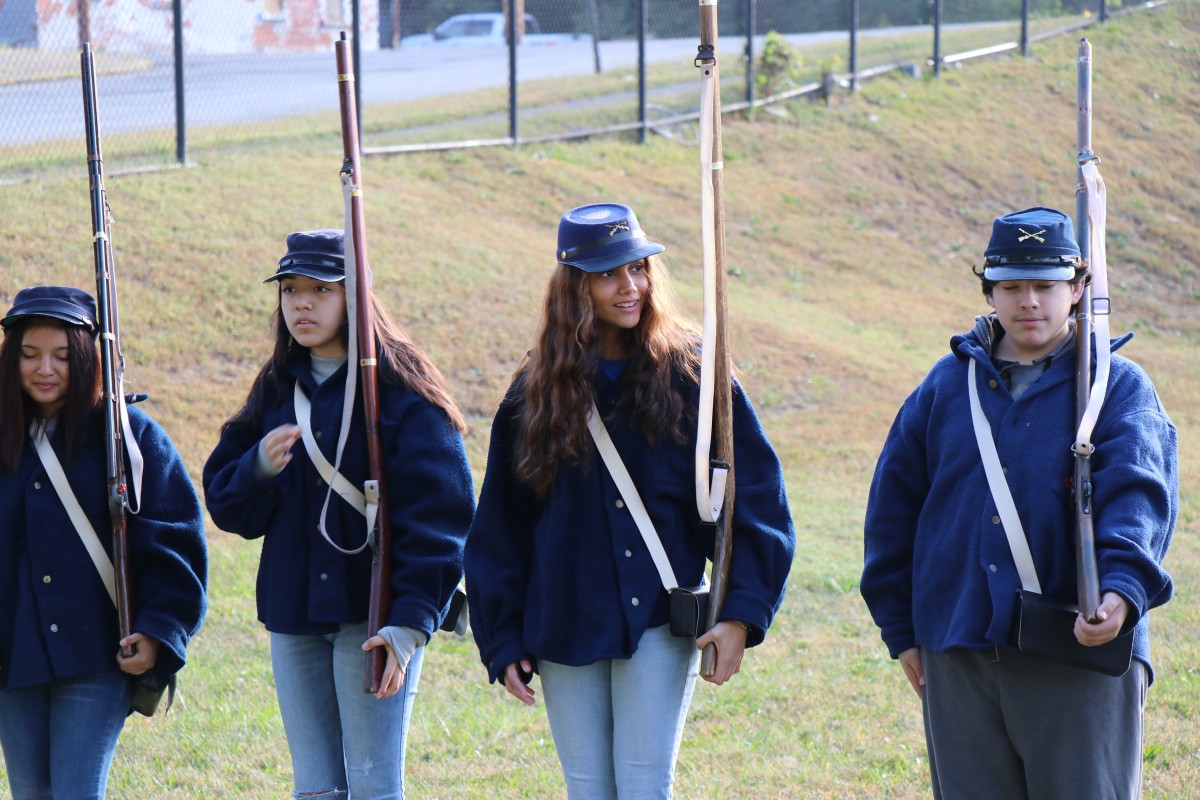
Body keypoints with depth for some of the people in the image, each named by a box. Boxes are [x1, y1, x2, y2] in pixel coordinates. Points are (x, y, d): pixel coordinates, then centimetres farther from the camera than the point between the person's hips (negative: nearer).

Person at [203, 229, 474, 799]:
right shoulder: (277, 389, 13)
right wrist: (258, 469, -11)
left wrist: (411, 622, -20)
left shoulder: (401, 391, -7)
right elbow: (225, 505, 12)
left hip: (374, 617, -6)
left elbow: (436, 517, -11)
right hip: (293, 619, 6)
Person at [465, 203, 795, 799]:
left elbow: (755, 498, -1)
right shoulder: (539, 390, 7)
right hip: (565, 631, 3)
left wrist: (742, 613, -10)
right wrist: (502, 642, 6)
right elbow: (499, 529, 11)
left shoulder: (689, 374, 0)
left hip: (660, 621, -3)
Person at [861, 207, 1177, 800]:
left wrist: (1123, 589, -32)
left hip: (1083, 652, -3)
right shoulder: (948, 384, 12)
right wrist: (900, 628, 12)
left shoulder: (1120, 387, 1)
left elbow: (1138, 493, -15)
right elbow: (893, 505, 15)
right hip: (959, 657, 3)